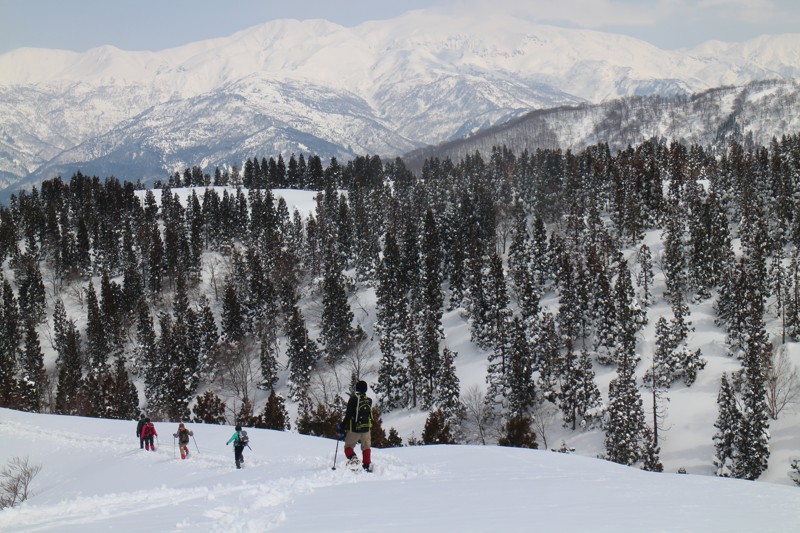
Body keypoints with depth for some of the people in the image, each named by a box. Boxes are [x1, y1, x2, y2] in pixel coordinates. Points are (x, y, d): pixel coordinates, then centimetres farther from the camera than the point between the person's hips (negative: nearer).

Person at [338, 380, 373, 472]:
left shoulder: (353, 399, -12)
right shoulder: (369, 400, 0)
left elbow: (348, 415, -16)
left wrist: (342, 428, -10)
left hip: (354, 429, -3)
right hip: (366, 429, 3)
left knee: (348, 446, 11)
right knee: (366, 447, 19)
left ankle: (352, 457, -16)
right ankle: (367, 465, 12)